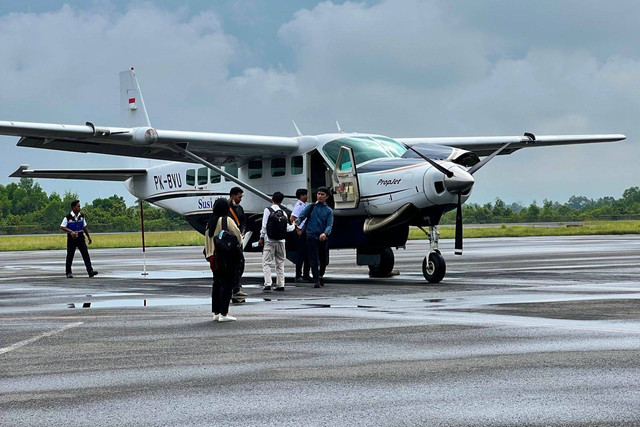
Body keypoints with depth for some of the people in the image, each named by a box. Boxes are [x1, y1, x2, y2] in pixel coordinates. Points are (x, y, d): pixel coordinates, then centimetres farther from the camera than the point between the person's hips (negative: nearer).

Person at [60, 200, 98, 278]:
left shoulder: (82, 216, 5)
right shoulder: (68, 217, -10)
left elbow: (84, 227, 15)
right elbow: (62, 227, -14)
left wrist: (89, 237, 16)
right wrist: (71, 231, -27)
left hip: (80, 238, 3)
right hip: (72, 239, -3)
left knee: (85, 254, -8)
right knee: (70, 256, 5)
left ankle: (90, 271, -14)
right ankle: (69, 273, 17)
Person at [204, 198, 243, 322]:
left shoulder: (210, 222, 7)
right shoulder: (227, 220, -13)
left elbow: (207, 239, 9)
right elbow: (238, 235, -12)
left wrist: (209, 255, 13)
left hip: (214, 257, 7)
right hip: (228, 258, -7)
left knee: (217, 283, 14)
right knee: (227, 284, -3)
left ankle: (216, 312, 17)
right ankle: (223, 313, -6)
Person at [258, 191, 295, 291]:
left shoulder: (268, 210, -6)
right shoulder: (283, 213, 3)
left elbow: (264, 226, -7)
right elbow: (287, 228, 3)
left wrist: (261, 238, 2)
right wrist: (294, 226, 24)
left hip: (269, 241, -3)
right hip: (281, 241, 4)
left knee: (267, 262, -3)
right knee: (280, 263, 11)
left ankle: (268, 284, -15)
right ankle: (280, 284, 10)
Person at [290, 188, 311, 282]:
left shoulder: (304, 205, 15)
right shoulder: (298, 205, -13)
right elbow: (292, 218, -21)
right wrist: (298, 230, -20)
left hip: (306, 232, 9)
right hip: (300, 232, -9)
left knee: (307, 254, 11)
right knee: (301, 254, -7)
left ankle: (306, 275, 18)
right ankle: (298, 276, -3)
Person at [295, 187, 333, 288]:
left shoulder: (329, 211, 8)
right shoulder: (311, 207, 9)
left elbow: (329, 225, -4)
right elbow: (301, 216, 0)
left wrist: (325, 233, -25)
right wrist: (297, 222, -24)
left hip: (323, 238, 2)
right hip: (311, 236, -2)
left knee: (324, 260, 11)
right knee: (314, 260, -9)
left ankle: (321, 275, 36)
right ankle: (316, 281, -9)